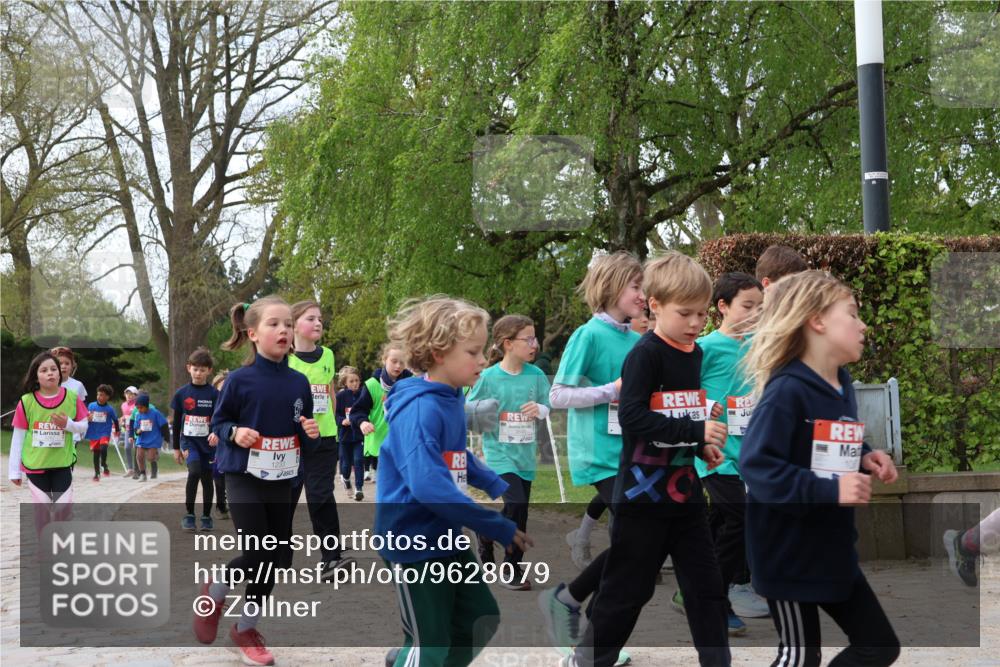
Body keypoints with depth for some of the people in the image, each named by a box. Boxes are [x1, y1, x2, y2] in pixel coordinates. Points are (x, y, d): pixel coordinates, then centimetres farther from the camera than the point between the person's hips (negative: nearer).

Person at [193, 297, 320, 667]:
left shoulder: (299, 382, 1)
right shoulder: (239, 380, -11)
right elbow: (218, 422, -2)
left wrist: (312, 433, -10)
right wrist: (235, 432, -22)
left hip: (281, 481, 5)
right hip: (244, 478, -5)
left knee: (272, 558, 8)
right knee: (257, 554, -11)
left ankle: (246, 628, 25)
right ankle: (215, 591, 19)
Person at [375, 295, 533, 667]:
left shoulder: (452, 399, 6)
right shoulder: (419, 410, -24)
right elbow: (428, 485, -34)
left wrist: (497, 487, 8)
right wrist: (498, 528, -30)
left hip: (444, 537, 9)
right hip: (413, 539, -9)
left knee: (481, 619, 19)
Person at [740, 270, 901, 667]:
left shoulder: (842, 385, 7)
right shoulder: (787, 390, -22)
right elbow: (756, 465, -30)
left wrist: (865, 460, 0)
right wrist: (831, 490, -32)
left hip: (833, 548, 9)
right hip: (789, 552, -8)